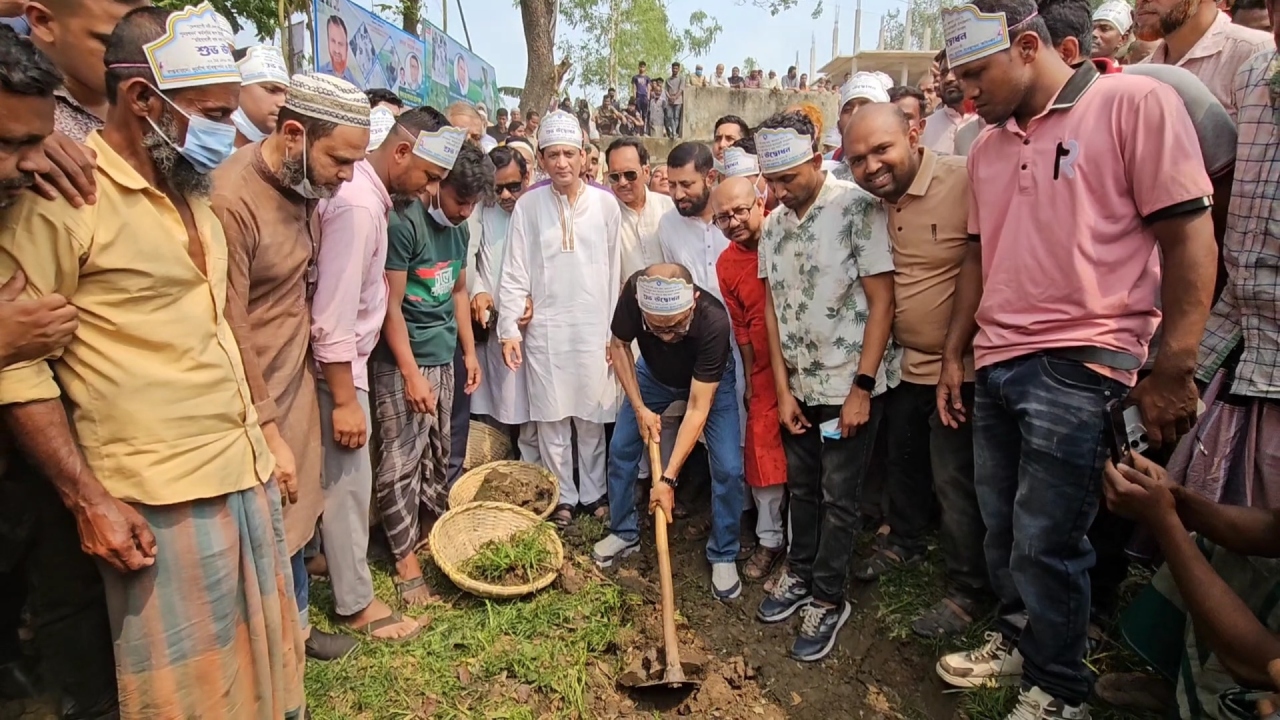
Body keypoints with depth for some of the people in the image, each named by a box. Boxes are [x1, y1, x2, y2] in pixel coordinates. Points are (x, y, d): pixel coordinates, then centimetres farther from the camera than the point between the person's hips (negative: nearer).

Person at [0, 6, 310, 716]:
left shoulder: (190, 192, 13)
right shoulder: (64, 196, -11)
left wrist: (260, 439, 16)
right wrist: (87, 499, -15)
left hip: (250, 473, 7)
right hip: (159, 500, -7)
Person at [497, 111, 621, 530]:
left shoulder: (605, 204, 1)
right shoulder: (529, 205, 1)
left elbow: (615, 270, 4)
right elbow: (515, 272, 2)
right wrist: (509, 328, -4)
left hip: (593, 325, 0)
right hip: (544, 326, 0)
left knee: (592, 416, 7)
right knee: (551, 417, 7)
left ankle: (594, 492, 24)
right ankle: (562, 497, 21)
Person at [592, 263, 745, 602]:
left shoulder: (714, 321, -43)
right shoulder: (633, 292, -36)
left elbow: (698, 409, -37)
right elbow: (619, 346, -13)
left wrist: (668, 478, -38)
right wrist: (639, 408, -19)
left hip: (709, 382, -3)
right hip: (653, 373, 3)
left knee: (728, 468, -13)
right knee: (620, 448, 1)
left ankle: (723, 555, 9)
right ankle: (624, 533, 23)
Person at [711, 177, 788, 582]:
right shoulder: (726, 265, 3)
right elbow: (741, 327, 10)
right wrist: (749, 377, 11)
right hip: (765, 368, 3)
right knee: (763, 449, 8)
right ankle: (770, 540, 25)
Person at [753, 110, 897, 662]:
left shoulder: (857, 209, -13)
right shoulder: (773, 225, 5)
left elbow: (881, 300, -14)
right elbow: (773, 309, 7)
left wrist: (862, 387, -16)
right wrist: (782, 389, 3)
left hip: (851, 384, -5)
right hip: (799, 385, 5)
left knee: (838, 497, 5)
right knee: (802, 486, 17)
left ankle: (828, 599, 22)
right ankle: (800, 573, 36)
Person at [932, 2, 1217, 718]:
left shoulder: (1135, 102, -6)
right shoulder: (987, 148, 13)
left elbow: (1190, 237, -8)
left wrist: (1173, 371, -11)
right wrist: (954, 356, 17)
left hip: (1076, 364, -6)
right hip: (997, 364, 6)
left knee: (1045, 542, 0)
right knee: (1003, 529, 15)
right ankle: (1018, 639, 37)